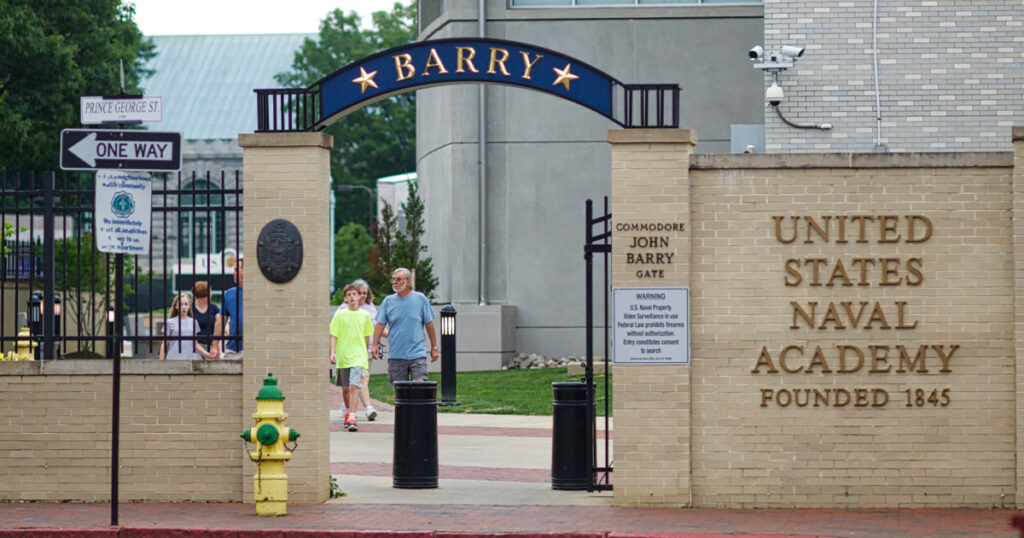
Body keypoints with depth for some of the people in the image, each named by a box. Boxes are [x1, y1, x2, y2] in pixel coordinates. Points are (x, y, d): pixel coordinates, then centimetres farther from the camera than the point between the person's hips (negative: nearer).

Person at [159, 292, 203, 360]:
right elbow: (164, 344, 6)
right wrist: (161, 361, 0)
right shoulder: (170, 322, 4)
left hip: (191, 359, 2)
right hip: (174, 359, -2)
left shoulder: (193, 322, 11)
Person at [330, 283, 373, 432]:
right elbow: (333, 336, 0)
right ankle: (348, 412, 36)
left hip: (358, 356, -1)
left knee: (354, 386, -16)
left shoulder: (365, 315, 4)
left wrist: (366, 354, 21)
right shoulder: (340, 315, 2)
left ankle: (352, 418, -21)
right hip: (342, 356, 1)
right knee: (345, 388, 13)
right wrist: (332, 352, -11)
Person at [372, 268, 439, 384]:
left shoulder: (420, 299, 4)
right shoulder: (388, 301, 7)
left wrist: (434, 348, 9)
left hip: (417, 354, -2)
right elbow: (380, 324, 5)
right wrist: (375, 345, -7)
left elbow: (429, 325, 8)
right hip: (396, 356, 2)